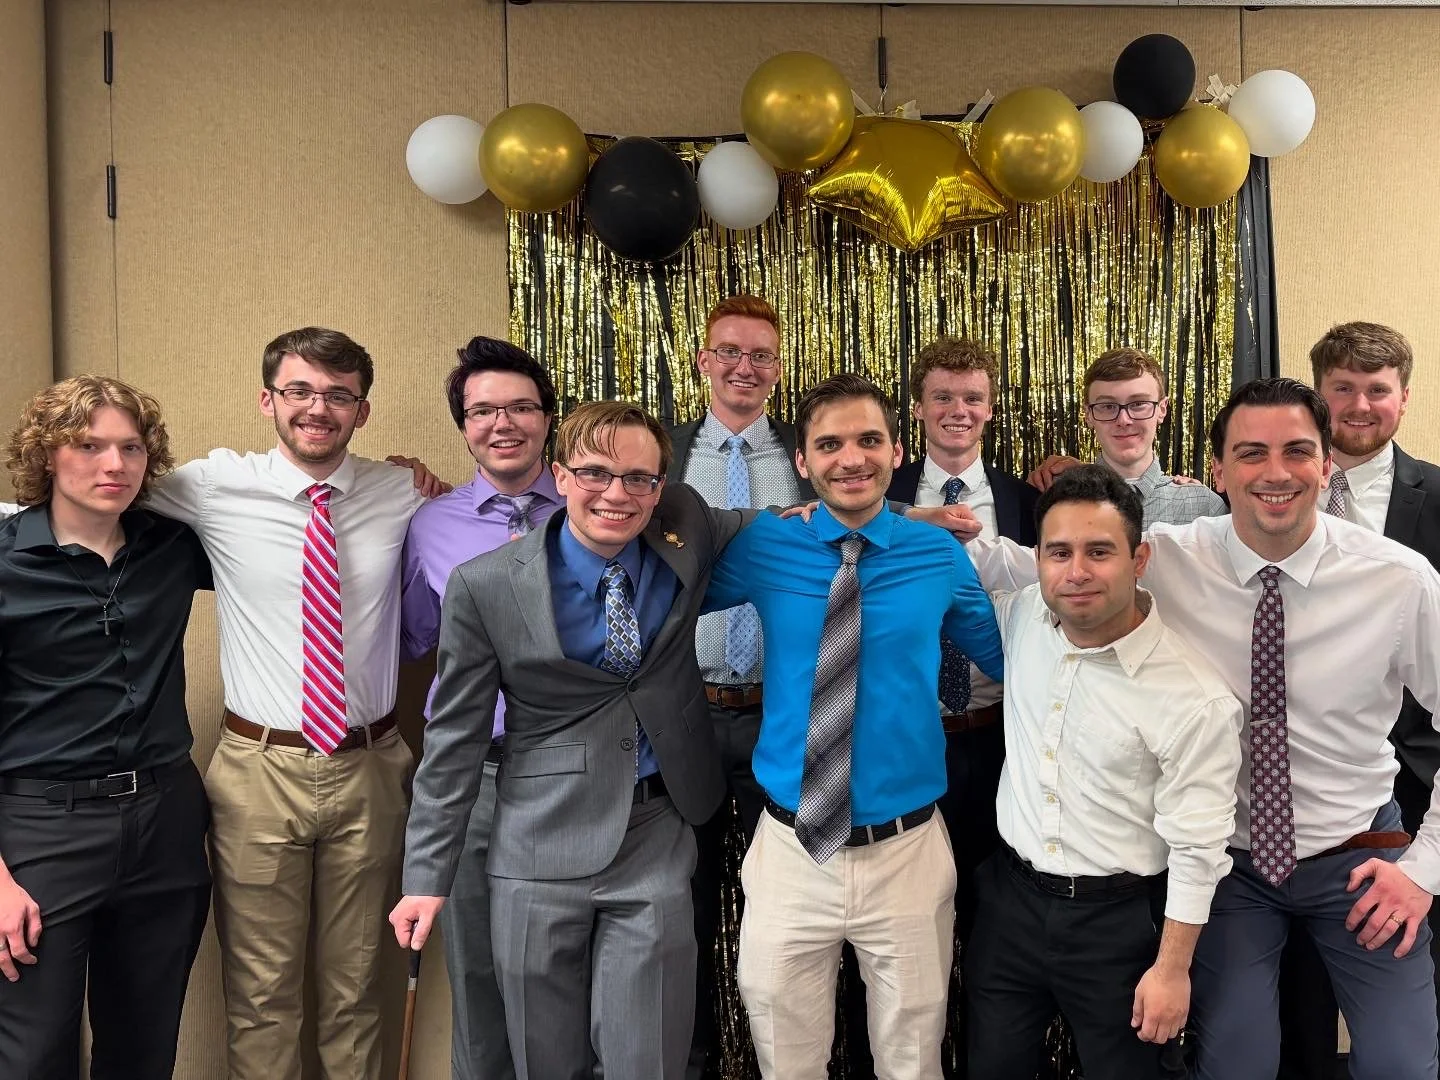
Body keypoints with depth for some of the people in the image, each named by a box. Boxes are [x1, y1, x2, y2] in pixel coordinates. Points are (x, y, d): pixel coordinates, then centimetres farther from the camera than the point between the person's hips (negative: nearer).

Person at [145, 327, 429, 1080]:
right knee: (260, 993, 12)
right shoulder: (215, 487, -5)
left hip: (370, 768, 1)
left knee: (356, 988, 18)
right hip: (260, 770, -1)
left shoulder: (402, 494, 0)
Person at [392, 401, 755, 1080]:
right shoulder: (486, 587, -11)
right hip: (545, 844, -1)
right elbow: (453, 739, -3)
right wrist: (428, 877, -2)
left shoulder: (688, 534, -4)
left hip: (658, 838, 2)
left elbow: (742, 527, 22)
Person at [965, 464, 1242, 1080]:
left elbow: (1196, 850, -14)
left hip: (1118, 920, -4)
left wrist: (1172, 968, -9)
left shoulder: (1196, 699, -21)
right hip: (1010, 899, 5)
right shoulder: (1022, 616, -6)